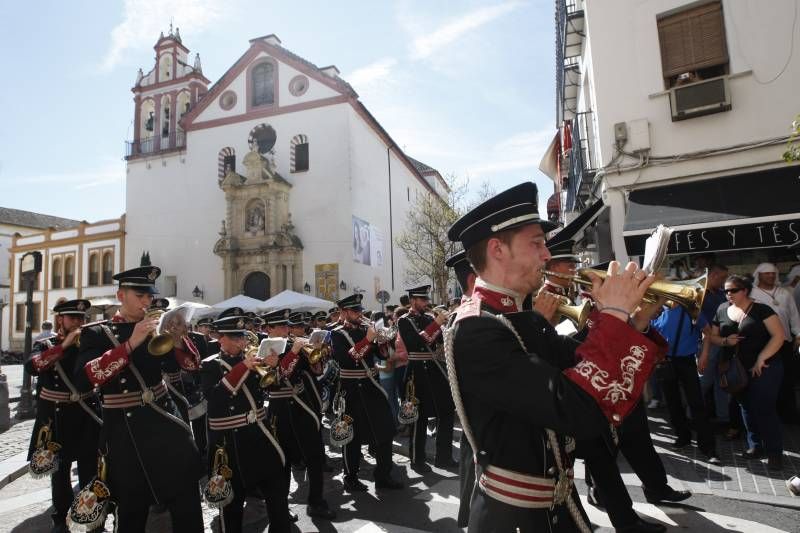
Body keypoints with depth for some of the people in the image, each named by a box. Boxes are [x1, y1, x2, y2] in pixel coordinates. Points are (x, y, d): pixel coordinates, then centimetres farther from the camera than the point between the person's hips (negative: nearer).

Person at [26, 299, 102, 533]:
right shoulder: (45, 344, -2)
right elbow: (31, 366, -22)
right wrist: (64, 345, -30)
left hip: (88, 416, 1)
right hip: (57, 418, -1)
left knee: (90, 470, 6)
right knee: (59, 471, 12)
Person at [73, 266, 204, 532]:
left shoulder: (154, 330, 7)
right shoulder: (97, 334, -4)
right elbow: (82, 380, -21)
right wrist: (130, 344, -28)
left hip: (165, 422, 3)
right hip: (126, 432, -3)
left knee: (188, 508, 4)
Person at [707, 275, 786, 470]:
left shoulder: (761, 309, -9)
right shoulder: (722, 310, 4)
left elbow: (778, 335, -13)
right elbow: (713, 336, 11)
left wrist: (761, 359, -19)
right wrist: (726, 341, -11)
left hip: (764, 367, -5)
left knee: (763, 408, -3)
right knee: (746, 407, 13)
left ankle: (774, 451, 12)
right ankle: (755, 446, 28)